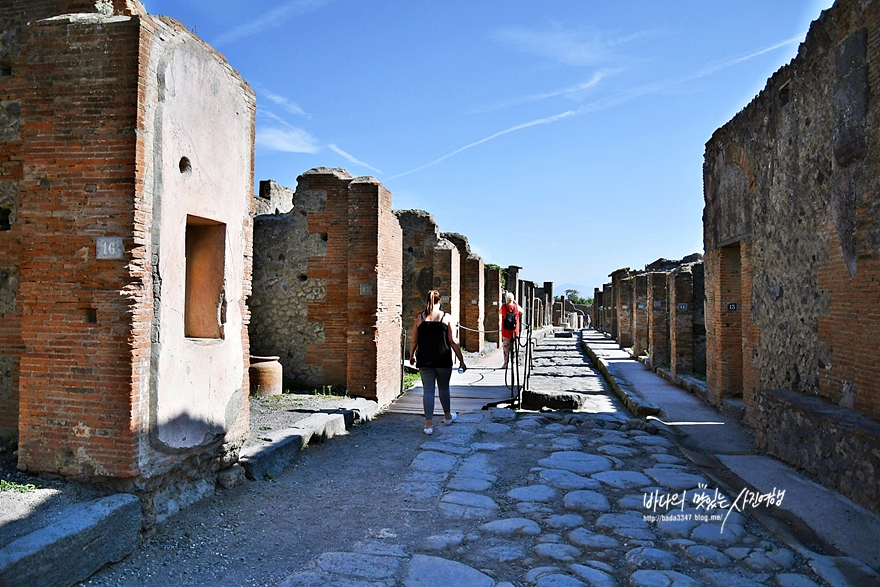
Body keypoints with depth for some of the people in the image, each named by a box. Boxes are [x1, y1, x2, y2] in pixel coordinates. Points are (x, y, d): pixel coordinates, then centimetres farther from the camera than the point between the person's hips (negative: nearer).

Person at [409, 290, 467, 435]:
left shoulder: (419, 318, 0)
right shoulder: (446, 317, -4)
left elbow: (413, 341, 3)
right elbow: (453, 342, -5)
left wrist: (411, 356, 21)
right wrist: (461, 361, 2)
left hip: (424, 361, 1)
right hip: (443, 360, 0)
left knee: (428, 391, 4)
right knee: (444, 388, 18)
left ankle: (429, 424, 2)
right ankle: (448, 416, 37)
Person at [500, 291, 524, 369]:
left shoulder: (503, 307, -9)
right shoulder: (516, 307, -6)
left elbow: (500, 312, 14)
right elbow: (522, 311, 16)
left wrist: (504, 303, 16)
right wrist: (516, 303, 19)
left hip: (505, 331, -1)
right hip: (515, 331, 1)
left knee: (506, 348, 5)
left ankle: (505, 364, 6)